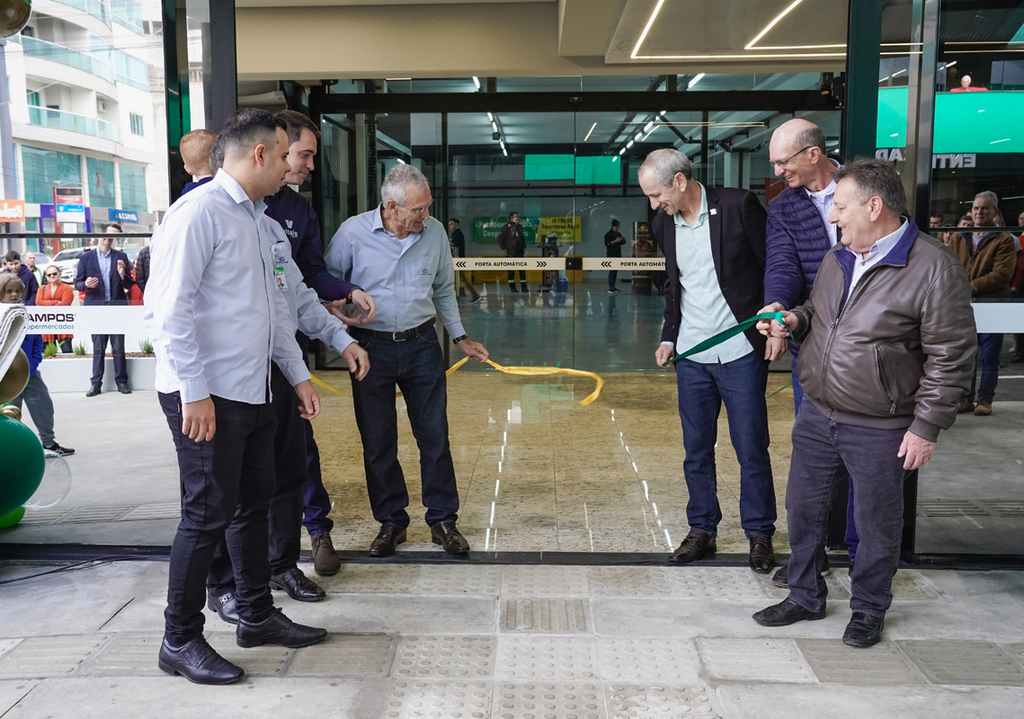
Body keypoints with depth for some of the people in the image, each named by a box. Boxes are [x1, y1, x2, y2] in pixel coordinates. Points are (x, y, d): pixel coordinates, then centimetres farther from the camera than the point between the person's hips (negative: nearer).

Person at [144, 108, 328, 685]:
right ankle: (180, 641, 14)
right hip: (208, 397, -9)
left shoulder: (259, 220, 16)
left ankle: (257, 615, 32)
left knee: (254, 504, 17)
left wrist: (299, 374, 19)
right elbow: (171, 310, -18)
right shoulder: (199, 213, -13)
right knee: (209, 515, -2)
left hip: (254, 392, 9)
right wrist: (195, 393, -20)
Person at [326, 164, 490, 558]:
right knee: (377, 441, 7)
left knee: (435, 436, 5)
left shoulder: (435, 232, -1)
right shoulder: (353, 232, -10)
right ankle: (391, 521, 23)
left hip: (422, 346, 2)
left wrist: (460, 337, 15)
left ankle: (443, 520, 19)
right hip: (371, 347, -1)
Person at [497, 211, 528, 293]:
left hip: (520, 252, 5)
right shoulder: (506, 227, -7)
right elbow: (500, 238, -7)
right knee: (511, 270, 1)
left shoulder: (519, 227, 11)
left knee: (522, 269, 6)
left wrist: (524, 247, 17)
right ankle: (512, 287, 8)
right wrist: (503, 249, -9)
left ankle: (524, 286, 12)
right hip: (510, 253, -5)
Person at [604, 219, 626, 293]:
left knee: (616, 270, 9)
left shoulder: (619, 234, 16)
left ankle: (613, 286, 16)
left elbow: (622, 243, 24)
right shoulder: (608, 234, -7)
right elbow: (606, 243, -17)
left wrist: (623, 240, 1)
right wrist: (615, 241, -22)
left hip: (618, 255, 8)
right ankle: (610, 288, -15)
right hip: (611, 255, -8)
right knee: (612, 271, -12)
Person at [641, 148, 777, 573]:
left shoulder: (738, 206, -10)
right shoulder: (664, 223, 7)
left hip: (740, 352, -5)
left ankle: (759, 534, 19)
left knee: (751, 448, 4)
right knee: (696, 450, 11)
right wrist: (669, 336, 10)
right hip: (691, 355, 5)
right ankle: (702, 530, 25)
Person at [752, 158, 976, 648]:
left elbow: (950, 356, -14)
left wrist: (926, 426, -14)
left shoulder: (934, 268, -15)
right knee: (803, 507, 15)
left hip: (880, 429, -6)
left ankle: (868, 610, 31)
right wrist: (795, 321, 1)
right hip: (817, 415, 7)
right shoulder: (837, 258, 7)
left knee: (876, 523, 10)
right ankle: (805, 597, 34)